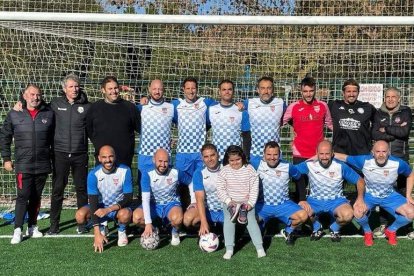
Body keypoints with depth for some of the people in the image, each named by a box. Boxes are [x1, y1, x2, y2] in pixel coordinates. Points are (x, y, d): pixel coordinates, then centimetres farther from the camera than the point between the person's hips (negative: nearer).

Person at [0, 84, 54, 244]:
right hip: (23, 165, -2)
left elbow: (53, 138, 10)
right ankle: (18, 230, 1)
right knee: (23, 197, -6)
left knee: (36, 197, 11)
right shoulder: (14, 114, 1)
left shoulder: (49, 114, 4)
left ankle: (32, 227, 23)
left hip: (43, 165, 2)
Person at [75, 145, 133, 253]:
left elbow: (128, 199, -16)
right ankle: (101, 229, 6)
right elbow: (93, 201, -21)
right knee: (80, 215, -25)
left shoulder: (125, 171, -19)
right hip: (100, 206, 2)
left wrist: (108, 209, -32)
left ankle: (122, 231, 0)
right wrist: (97, 233, -29)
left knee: (125, 215, -36)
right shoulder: (93, 174, -17)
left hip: (119, 207, -2)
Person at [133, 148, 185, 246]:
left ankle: (175, 232, 2)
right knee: (136, 217, -27)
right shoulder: (147, 176, -16)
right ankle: (153, 230, 6)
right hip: (154, 205, 2)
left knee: (177, 218, -36)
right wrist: (148, 223, -30)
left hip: (171, 204, -1)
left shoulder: (176, 173, -14)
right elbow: (145, 199, -22)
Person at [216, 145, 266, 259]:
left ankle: (259, 248, -14)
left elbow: (254, 188, -3)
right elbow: (220, 189, -3)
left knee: (251, 219, -15)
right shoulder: (224, 171, -2)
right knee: (228, 220, -16)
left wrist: (250, 203, -11)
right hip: (230, 202, 1)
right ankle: (229, 249, -15)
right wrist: (229, 201, -15)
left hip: (247, 202, 0)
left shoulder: (249, 169, -2)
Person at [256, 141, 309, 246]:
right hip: (262, 205, -1)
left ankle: (288, 232, 12)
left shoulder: (287, 166, -5)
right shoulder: (258, 164, -7)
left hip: (283, 204, 1)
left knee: (303, 216, -23)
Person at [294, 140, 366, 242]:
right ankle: (317, 228, 8)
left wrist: (360, 199, -16)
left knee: (348, 215, -32)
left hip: (336, 200, 0)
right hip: (315, 200, 1)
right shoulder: (309, 164, -8)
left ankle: (335, 229, 7)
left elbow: (360, 181, -1)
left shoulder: (341, 166, -7)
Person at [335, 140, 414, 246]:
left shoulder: (398, 163, -19)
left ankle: (391, 231, 15)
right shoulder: (364, 161, -23)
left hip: (389, 196, 2)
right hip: (369, 195, -2)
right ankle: (367, 232, 5)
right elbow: (343, 157, -15)